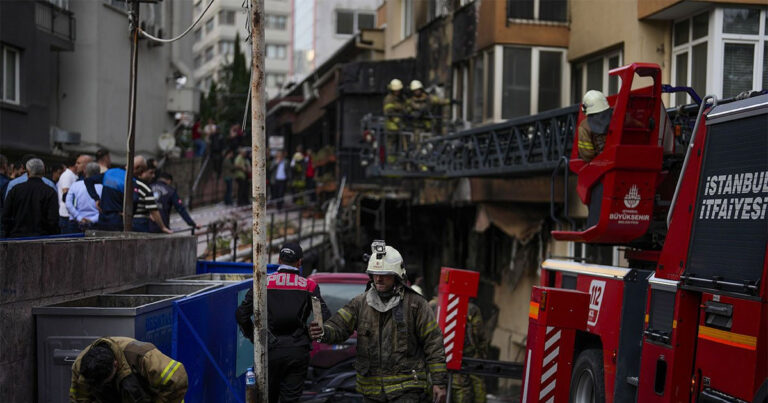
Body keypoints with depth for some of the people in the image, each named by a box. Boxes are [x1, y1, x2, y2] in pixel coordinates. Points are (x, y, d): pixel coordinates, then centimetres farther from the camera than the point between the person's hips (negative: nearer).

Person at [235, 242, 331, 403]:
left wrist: (254, 338, 10)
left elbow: (241, 314, -1)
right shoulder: (309, 286, 1)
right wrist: (311, 336, 8)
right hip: (298, 351, 0)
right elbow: (325, 318, -7)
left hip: (270, 349, 0)